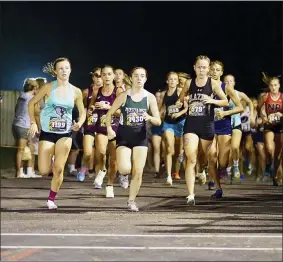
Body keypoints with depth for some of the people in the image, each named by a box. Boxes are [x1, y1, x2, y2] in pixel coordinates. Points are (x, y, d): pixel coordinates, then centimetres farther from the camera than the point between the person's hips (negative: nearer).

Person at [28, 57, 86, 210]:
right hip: (47, 132, -1)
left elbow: (82, 112, 9)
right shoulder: (49, 87, -7)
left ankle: (51, 199, 14)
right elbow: (31, 103, 1)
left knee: (59, 169, -4)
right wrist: (33, 123, -8)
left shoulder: (76, 92, -1)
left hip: (65, 133, 1)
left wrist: (79, 123, -12)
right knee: (44, 171, -5)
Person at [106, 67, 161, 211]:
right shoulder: (124, 96, -4)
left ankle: (131, 200, 15)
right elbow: (109, 113, 2)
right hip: (124, 136, -1)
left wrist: (149, 118, -23)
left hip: (140, 137, 1)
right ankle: (121, 163, 21)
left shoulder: (150, 97, -1)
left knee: (138, 172, -2)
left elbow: (158, 121, -1)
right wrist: (109, 129, -14)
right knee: (125, 169, -17)